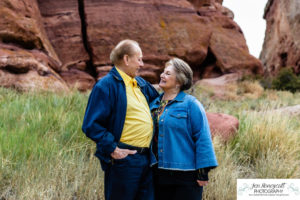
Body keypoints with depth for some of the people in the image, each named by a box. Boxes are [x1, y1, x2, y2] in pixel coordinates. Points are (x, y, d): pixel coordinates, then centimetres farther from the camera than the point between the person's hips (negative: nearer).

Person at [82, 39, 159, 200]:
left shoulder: (141, 84, 16)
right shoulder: (107, 85, -10)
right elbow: (91, 125, -15)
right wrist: (113, 149, -19)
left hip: (146, 157, 8)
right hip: (124, 158, -8)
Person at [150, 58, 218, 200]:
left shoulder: (191, 104, -8)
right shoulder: (154, 104, 10)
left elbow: (202, 138, -11)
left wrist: (203, 172, -14)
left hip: (185, 175, -6)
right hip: (159, 174, 6)